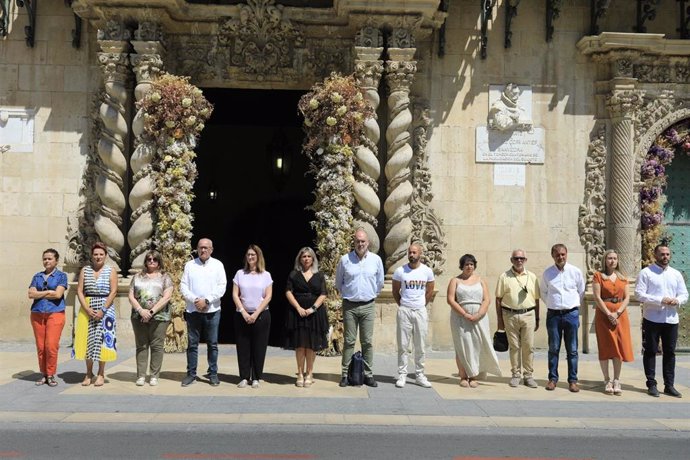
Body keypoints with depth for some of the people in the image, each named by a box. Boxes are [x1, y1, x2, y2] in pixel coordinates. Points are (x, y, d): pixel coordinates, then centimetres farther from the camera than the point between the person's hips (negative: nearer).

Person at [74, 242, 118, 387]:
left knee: (102, 338, -2)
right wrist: (87, 309, -10)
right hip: (87, 308, 2)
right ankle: (89, 373, 13)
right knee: (87, 339, 2)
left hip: (105, 308, -2)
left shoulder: (111, 271, 2)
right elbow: (79, 291, 3)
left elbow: (113, 292, -5)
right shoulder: (85, 270, 8)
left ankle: (101, 374, 7)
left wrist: (103, 310, -14)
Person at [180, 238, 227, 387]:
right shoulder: (190, 265, 8)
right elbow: (183, 286, 3)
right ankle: (191, 374, 13)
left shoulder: (217, 265, 4)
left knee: (212, 344, 4)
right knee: (192, 344, 5)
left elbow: (222, 287, -3)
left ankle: (213, 374, 12)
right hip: (192, 310, 1)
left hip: (212, 310, -1)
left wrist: (206, 301, -12)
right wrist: (195, 300, -12)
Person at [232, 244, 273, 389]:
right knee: (243, 348, 2)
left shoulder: (265, 275, 2)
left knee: (259, 348, 2)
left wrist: (256, 314, -11)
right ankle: (244, 377, 9)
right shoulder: (240, 273, 5)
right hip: (242, 315, 1)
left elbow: (268, 297, -3)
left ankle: (256, 378, 10)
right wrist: (244, 313, -10)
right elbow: (235, 295, 0)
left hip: (261, 315, -1)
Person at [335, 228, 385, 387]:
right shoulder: (345, 260, -2)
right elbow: (338, 282, 12)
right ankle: (345, 374, 8)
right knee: (349, 341, 2)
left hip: (368, 306, 1)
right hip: (349, 306, -1)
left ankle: (368, 375, 11)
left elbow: (380, 282, 16)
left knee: (367, 342, 4)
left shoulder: (376, 260, 2)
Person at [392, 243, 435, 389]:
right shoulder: (400, 271, -4)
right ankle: (402, 375, 7)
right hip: (404, 311, -2)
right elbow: (395, 291, 7)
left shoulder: (427, 271, 1)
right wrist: (402, 306, 8)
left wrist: (422, 306, 11)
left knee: (421, 346, 6)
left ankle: (419, 375, 15)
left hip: (421, 311, 2)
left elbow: (429, 292, 12)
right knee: (403, 345, 1)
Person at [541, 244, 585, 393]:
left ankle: (572, 380, 10)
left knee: (572, 350, 4)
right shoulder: (547, 273, 2)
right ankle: (552, 378, 14)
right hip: (553, 314, 0)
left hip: (571, 314, 0)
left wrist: (574, 305, 13)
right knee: (553, 348, 5)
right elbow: (543, 292, 16)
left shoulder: (576, 272, 2)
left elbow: (581, 292, 13)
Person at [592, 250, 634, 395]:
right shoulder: (598, 275, 1)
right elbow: (597, 297, -8)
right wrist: (609, 314, -16)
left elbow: (627, 297, 4)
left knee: (619, 347, 0)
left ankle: (616, 381, 7)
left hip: (620, 315, 3)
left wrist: (617, 313, -11)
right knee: (605, 347, 0)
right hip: (603, 315, -3)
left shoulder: (622, 277, 12)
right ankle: (607, 380, 7)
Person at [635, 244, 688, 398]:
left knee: (670, 352, 8)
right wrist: (660, 300, -19)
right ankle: (651, 384, 10)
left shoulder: (676, 274, 12)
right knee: (650, 351, 3)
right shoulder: (646, 273, -2)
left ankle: (669, 385, 16)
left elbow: (684, 294, 13)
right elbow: (639, 294, -10)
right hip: (652, 319, -4)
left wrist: (677, 300, -10)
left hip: (671, 319, 4)